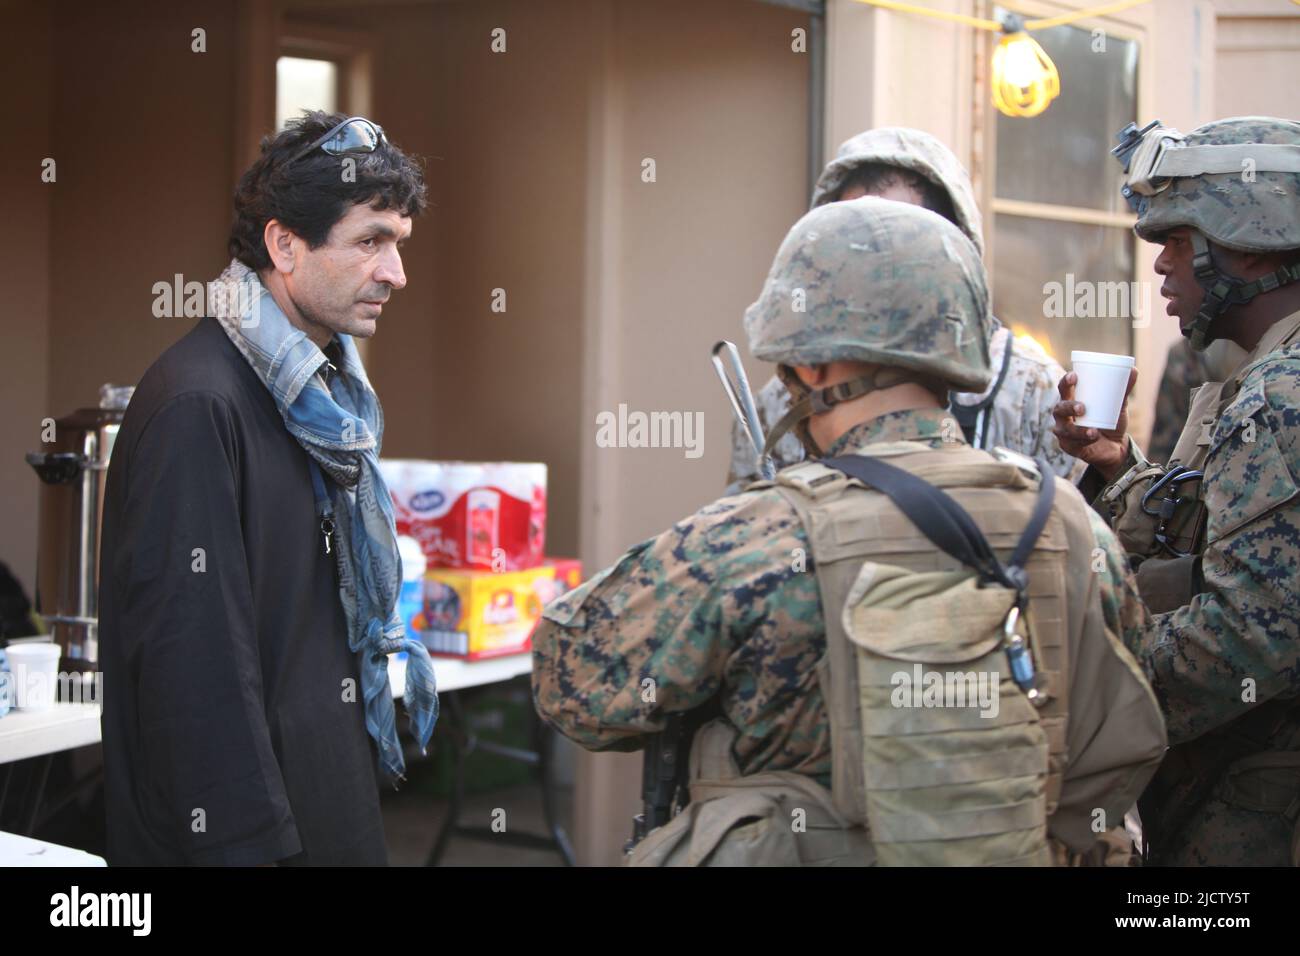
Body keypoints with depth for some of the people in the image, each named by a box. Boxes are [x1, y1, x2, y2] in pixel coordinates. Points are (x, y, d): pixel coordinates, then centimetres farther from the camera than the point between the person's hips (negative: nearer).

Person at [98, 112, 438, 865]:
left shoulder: (326, 393, 10)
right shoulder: (199, 404, -19)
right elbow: (192, 659, -23)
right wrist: (243, 844, -22)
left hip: (331, 798, 9)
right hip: (248, 824, -9)